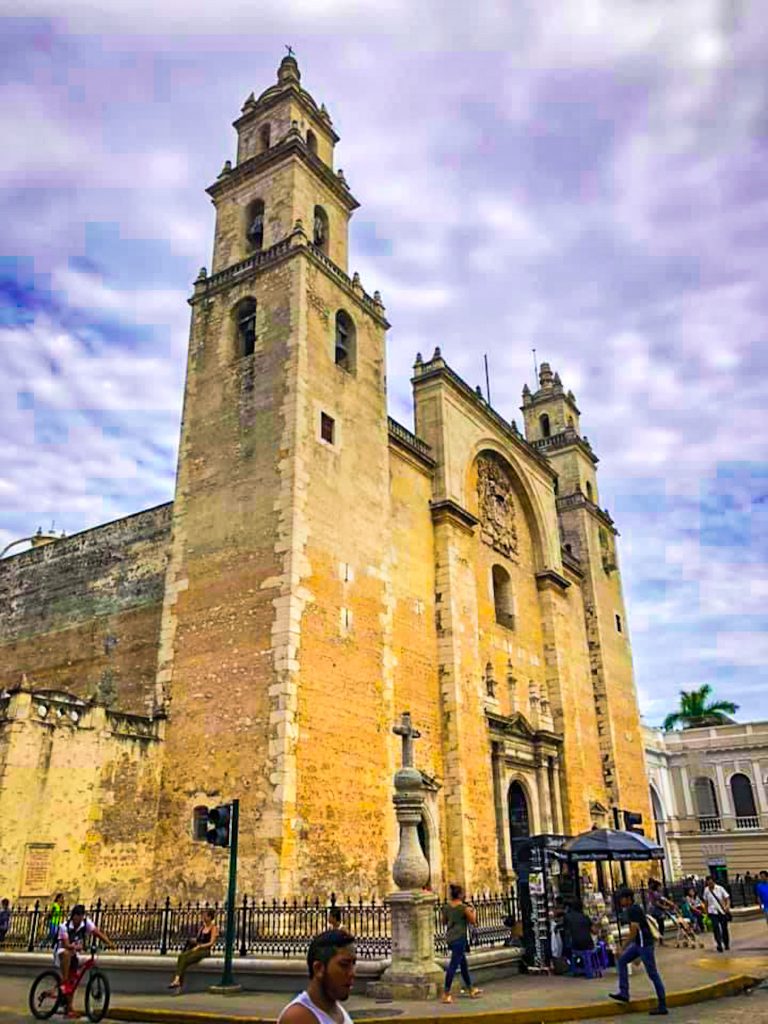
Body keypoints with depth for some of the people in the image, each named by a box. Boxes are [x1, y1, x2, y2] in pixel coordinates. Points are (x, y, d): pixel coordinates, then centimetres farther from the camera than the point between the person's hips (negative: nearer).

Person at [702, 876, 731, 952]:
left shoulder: (720, 888, -9)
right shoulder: (706, 890, -3)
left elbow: (727, 898, -8)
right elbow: (705, 902, 9)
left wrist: (727, 906, -25)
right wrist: (706, 911, 10)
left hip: (722, 911, 0)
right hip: (713, 912, 0)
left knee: (724, 928, 9)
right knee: (716, 928, -13)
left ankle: (726, 944, 28)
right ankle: (719, 945, -12)